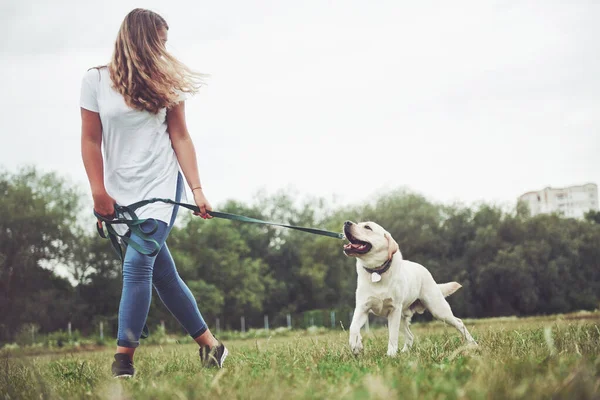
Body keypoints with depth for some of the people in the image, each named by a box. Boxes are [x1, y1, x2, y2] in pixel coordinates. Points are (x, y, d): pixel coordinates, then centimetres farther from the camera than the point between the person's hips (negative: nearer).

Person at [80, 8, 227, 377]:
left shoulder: (166, 81, 4)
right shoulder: (96, 80, 1)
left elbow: (180, 138, 2)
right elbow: (91, 141, 2)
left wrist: (197, 189, -5)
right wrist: (99, 192, -4)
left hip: (160, 185, -1)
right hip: (121, 193, 1)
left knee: (137, 263, -17)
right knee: (163, 274, 7)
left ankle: (124, 361, -16)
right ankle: (209, 343, 21)